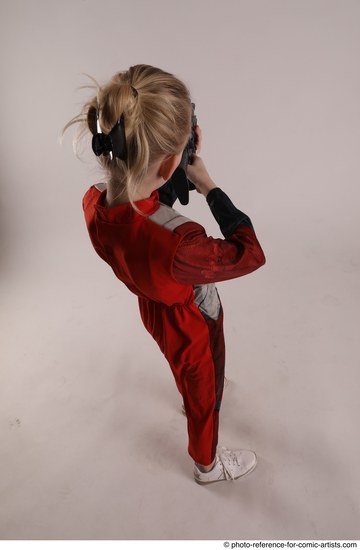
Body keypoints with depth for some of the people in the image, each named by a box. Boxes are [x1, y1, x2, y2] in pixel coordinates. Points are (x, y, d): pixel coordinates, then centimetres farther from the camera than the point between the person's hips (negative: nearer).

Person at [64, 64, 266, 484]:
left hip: (154, 308, 6)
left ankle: (191, 395, 73)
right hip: (193, 325, -6)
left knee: (189, 376, 38)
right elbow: (251, 255, -28)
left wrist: (180, 171, -14)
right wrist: (208, 186, -23)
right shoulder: (178, 246, -47)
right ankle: (208, 464, 55)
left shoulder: (93, 203, -24)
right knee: (204, 395, 25)